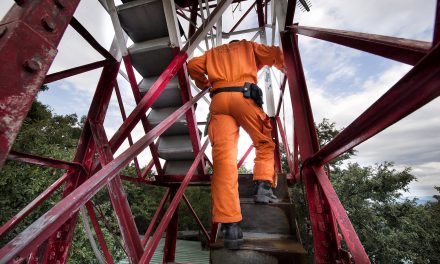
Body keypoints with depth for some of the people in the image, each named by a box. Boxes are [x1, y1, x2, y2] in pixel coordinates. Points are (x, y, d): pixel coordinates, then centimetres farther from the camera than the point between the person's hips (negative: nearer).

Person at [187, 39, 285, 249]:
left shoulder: (213, 52, 36)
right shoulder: (248, 46, 31)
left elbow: (192, 65, 20)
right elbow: (275, 54, 18)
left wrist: (205, 84, 34)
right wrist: (281, 66, 39)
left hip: (219, 99, 2)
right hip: (243, 96, -1)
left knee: (223, 157, -11)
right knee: (265, 142, 16)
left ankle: (230, 226, -16)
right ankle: (263, 187, -4)